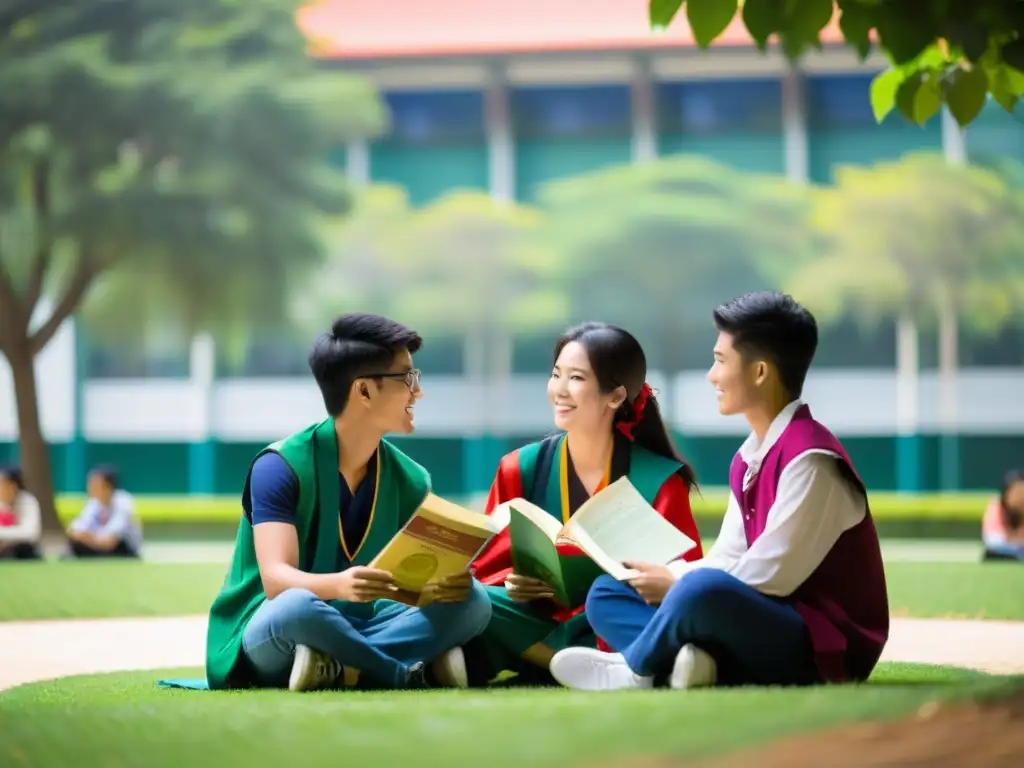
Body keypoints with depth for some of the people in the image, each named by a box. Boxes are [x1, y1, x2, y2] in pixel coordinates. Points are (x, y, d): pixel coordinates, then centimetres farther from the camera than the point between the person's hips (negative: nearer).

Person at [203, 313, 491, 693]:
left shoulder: (410, 480, 4)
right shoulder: (280, 467, -14)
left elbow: (429, 573, -3)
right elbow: (276, 579, -25)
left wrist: (449, 581, -29)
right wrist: (338, 586, -47)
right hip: (266, 636, -5)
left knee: (470, 600, -17)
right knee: (297, 608, -41)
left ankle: (340, 667, -27)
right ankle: (417, 673, -23)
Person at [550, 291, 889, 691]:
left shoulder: (809, 460, -18)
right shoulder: (748, 459, 11)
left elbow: (771, 576, -20)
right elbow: (729, 562, 12)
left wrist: (678, 579, -10)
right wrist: (668, 578, -6)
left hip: (824, 647, -9)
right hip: (772, 623, 9)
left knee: (702, 590, -37)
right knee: (606, 594, 8)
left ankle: (636, 669, -9)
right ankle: (690, 660, -19)